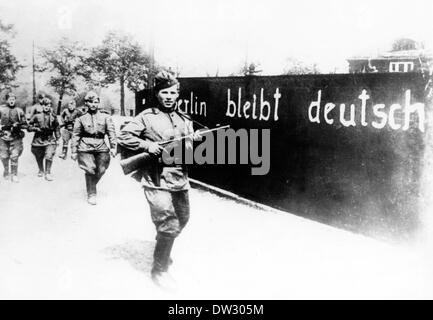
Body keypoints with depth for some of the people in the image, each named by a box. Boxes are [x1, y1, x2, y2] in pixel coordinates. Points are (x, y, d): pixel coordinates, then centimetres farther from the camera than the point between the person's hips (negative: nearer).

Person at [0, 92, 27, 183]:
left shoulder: (19, 111, 6)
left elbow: (25, 124, 8)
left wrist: (18, 125, -10)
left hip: (16, 137, -1)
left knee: (14, 157, -6)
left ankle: (14, 175, 2)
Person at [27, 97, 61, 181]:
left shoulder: (53, 117, 0)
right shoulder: (37, 116, -2)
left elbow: (57, 127, 12)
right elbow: (29, 126, 4)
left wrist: (57, 137, 6)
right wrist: (36, 129, -12)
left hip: (50, 140, -1)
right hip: (38, 139, 1)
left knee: (49, 156, -16)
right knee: (39, 158, 14)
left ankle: (47, 173, -3)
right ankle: (41, 171, 39)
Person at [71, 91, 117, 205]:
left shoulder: (105, 117, 6)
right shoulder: (81, 118, 5)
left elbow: (111, 133, 3)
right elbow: (75, 136, 8)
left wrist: (113, 147, -6)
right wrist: (73, 151, 5)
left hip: (101, 148, 2)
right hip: (85, 148, -2)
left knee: (100, 171, 6)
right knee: (90, 170, -10)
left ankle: (91, 185, 35)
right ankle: (91, 194, 5)